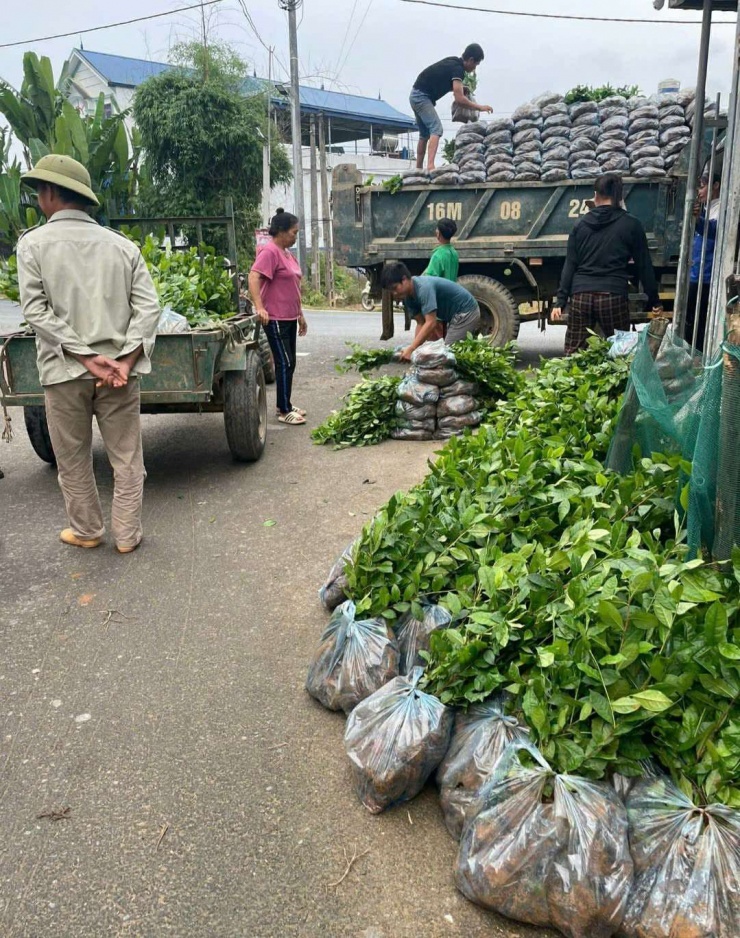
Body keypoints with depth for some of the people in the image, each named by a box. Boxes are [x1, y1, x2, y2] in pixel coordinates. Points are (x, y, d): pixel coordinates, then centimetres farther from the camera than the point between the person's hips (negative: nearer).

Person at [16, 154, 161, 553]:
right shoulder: (122, 245, 5)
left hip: (64, 370, -2)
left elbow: (36, 311, -10)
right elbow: (148, 307, -5)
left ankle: (86, 530, 28)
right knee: (126, 457, 11)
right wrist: (125, 359, -10)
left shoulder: (33, 243, -1)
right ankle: (127, 535, 18)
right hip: (119, 368, 2)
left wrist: (83, 356, -13)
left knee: (73, 459, 14)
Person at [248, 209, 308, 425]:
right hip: (275, 319, -9)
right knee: (284, 363, -6)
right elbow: (253, 278, -25)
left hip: (290, 318, 10)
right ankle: (284, 411, 1)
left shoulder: (287, 253, 16)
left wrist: (300, 315, 23)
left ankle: (286, 404, 24)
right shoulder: (269, 252, -13)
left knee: (289, 363, 14)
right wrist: (259, 308, -33)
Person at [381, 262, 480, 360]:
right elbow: (421, 323, -1)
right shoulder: (408, 297, -1)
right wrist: (415, 347, -15)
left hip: (466, 312, -10)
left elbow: (431, 323, -36)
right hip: (455, 315, 10)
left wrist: (411, 349, -39)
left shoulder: (424, 288, -29)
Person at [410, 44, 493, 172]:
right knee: (436, 129, -19)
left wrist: (459, 88, 11)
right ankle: (430, 166, -34)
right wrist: (480, 107, -13)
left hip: (416, 96, 10)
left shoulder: (453, 62, 11)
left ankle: (418, 170, 16)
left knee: (425, 134, 15)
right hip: (422, 96, -10)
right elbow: (459, 99, -22)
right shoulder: (458, 69, -16)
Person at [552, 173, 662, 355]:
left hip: (581, 295, 2)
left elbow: (570, 266, 8)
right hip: (613, 296, -2)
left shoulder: (582, 225, 11)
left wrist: (561, 301, 9)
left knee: (573, 354, 5)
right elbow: (644, 265, 8)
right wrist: (654, 300, 15)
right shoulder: (631, 225, 5)